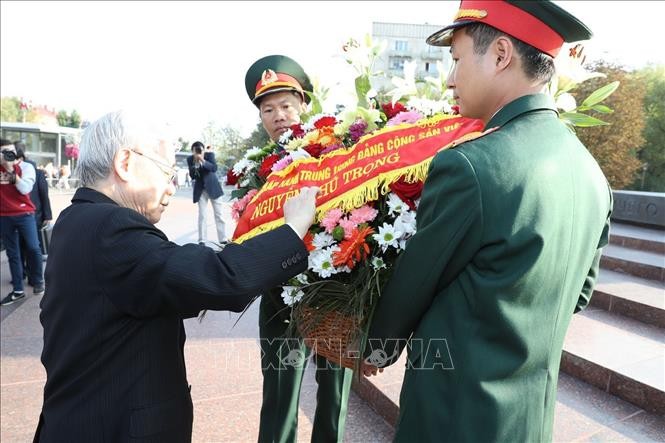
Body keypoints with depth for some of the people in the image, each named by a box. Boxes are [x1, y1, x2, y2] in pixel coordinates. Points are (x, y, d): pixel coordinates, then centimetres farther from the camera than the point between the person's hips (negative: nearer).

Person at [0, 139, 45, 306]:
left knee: (33, 248, -5)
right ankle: (17, 290, 12)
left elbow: (25, 189, -12)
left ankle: (38, 282, 15)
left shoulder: (26, 167, -2)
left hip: (24, 214, -2)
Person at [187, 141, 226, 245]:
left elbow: (214, 168, -23)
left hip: (212, 186, -1)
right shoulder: (190, 159, -6)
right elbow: (192, 176, -7)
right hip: (200, 189, 1)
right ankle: (202, 240, -1)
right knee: (202, 215, -3)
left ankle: (223, 239, 9)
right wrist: (195, 166, -24)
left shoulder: (209, 154, -11)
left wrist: (203, 161, -36)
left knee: (218, 213, 3)